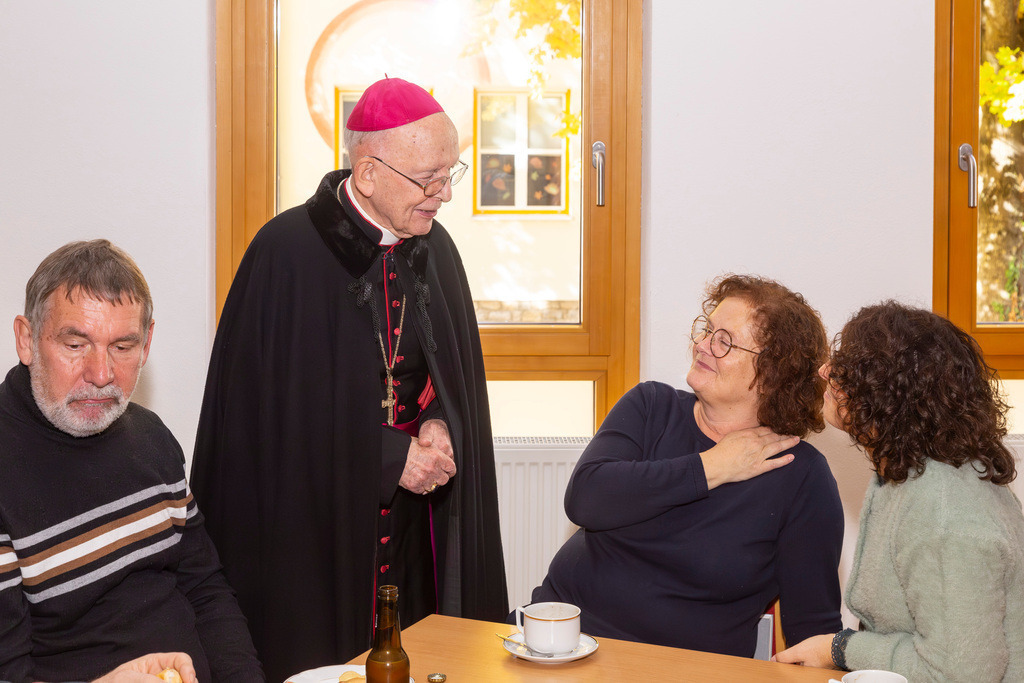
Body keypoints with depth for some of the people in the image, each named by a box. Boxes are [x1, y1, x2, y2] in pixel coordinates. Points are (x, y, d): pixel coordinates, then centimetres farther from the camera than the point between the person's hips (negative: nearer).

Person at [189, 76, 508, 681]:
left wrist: (440, 426, -7)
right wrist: (391, 458, -14)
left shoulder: (435, 248, 4)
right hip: (311, 519, -5)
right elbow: (268, 406, -13)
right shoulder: (287, 252, -14)